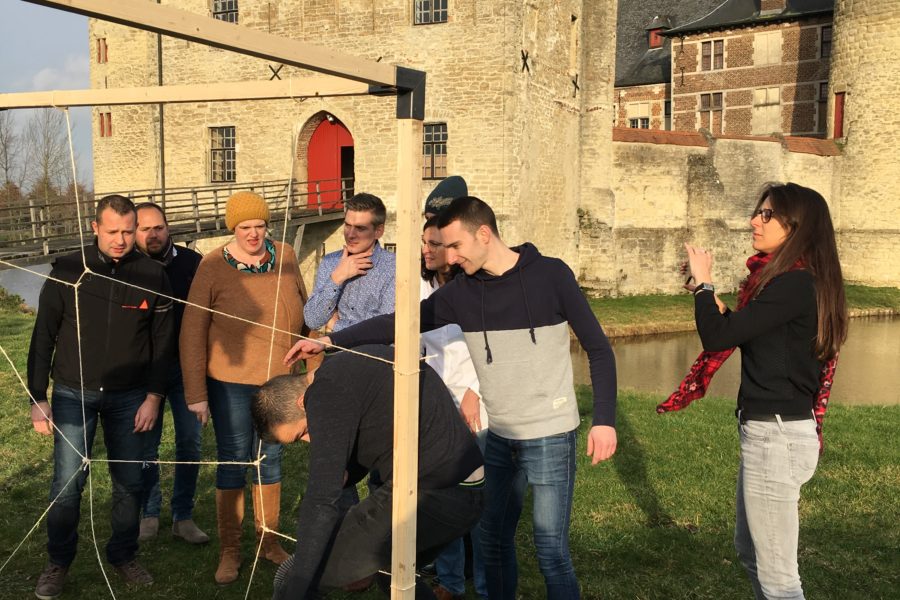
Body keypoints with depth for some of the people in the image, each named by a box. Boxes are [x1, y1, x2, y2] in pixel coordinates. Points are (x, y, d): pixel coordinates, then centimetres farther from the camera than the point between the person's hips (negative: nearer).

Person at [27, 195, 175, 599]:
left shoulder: (152, 275, -3)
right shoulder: (67, 271, -6)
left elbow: (162, 341, 2)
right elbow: (43, 338, -1)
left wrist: (154, 397, -1)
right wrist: (38, 399, -2)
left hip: (129, 397, 1)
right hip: (73, 394, -1)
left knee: (129, 482, 8)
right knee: (67, 482, -1)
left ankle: (123, 556, 26)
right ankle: (58, 563, 20)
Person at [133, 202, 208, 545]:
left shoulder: (191, 262, -3)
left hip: (186, 366, 1)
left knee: (190, 441, 6)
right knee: (146, 445, 9)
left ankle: (183, 516, 20)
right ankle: (149, 513, 26)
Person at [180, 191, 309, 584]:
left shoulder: (285, 257, -1)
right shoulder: (213, 267, -11)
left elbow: (302, 313, 9)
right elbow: (192, 333, -9)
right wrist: (196, 393, -11)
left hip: (280, 379, 3)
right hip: (231, 382, -3)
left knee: (270, 459, 16)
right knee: (232, 462, 7)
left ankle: (269, 539, 32)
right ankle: (229, 550, 23)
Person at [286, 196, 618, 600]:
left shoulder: (550, 275, -10)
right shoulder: (461, 293, 2)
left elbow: (598, 349, -6)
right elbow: (400, 323, 2)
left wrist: (604, 419, -12)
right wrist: (329, 340, -6)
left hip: (550, 437, -5)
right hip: (499, 436, 5)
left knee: (551, 551, 0)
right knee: (493, 540, 15)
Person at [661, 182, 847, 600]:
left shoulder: (794, 284, -20)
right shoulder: (793, 279, 11)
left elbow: (717, 337, -19)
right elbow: (742, 334, 17)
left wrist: (703, 284, -4)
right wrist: (709, 296, 8)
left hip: (777, 435, -11)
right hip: (768, 430, 11)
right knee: (750, 549, 24)